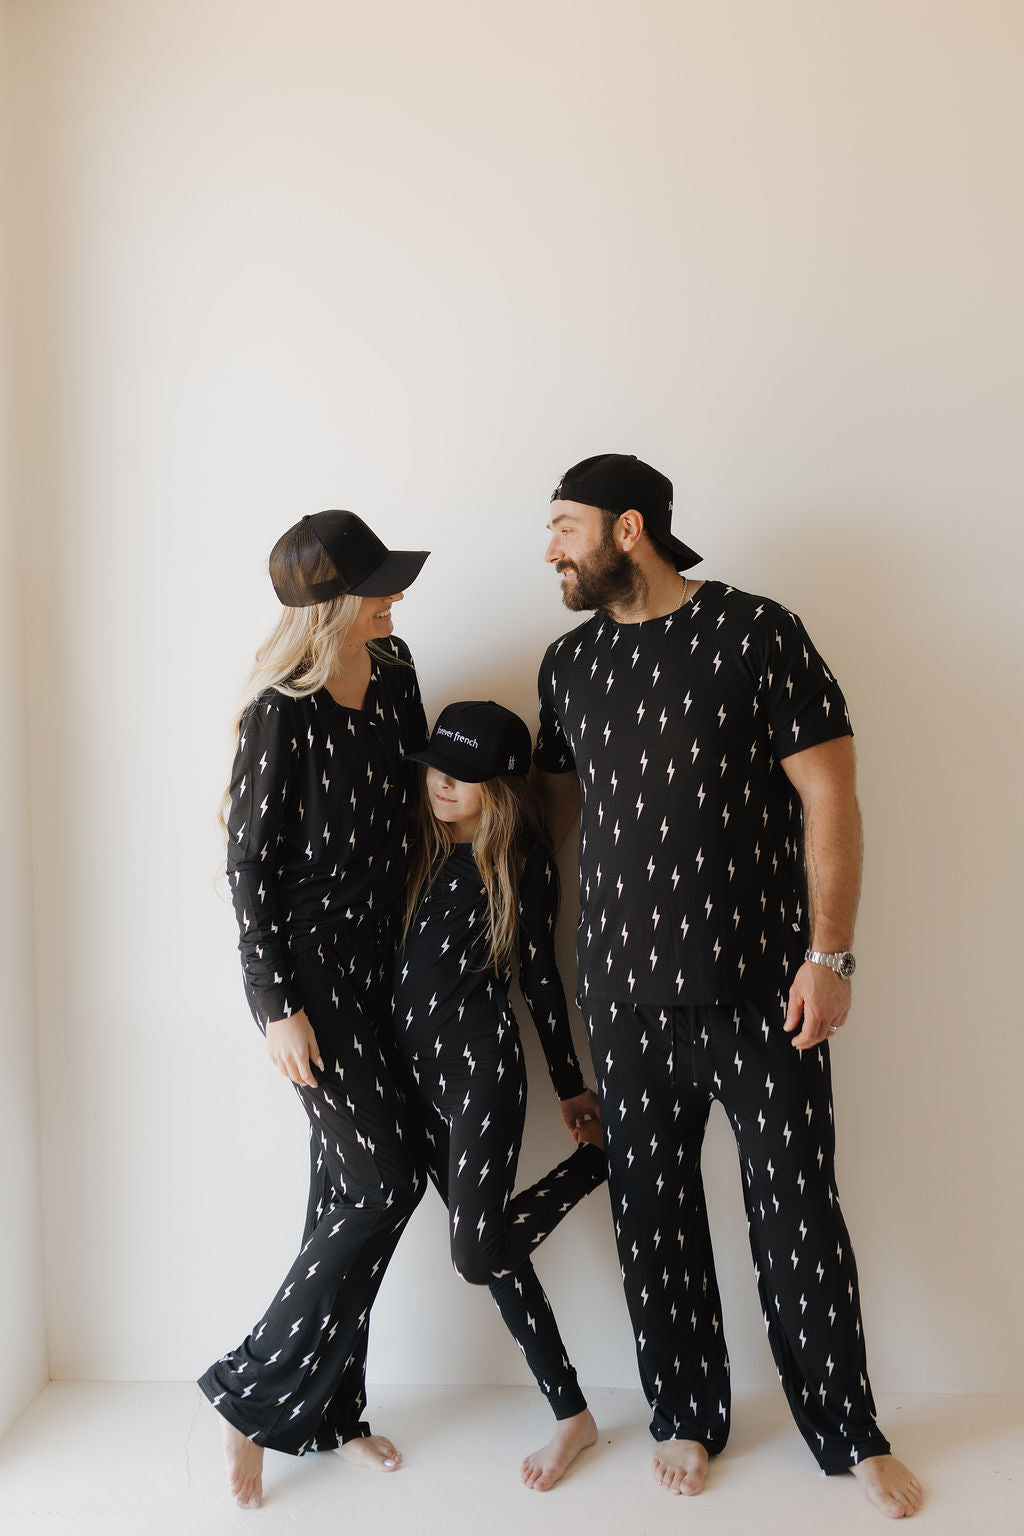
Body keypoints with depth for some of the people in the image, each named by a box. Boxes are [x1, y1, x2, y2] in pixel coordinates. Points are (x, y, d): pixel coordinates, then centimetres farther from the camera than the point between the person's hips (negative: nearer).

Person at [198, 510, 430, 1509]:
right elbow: (247, 867, -15)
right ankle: (251, 1398, 10)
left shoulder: (393, 672, 3)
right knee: (387, 1181, -6)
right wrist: (277, 1008, -15)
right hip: (306, 966, -7)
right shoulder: (281, 713, -18)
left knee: (347, 1184, 12)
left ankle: (329, 1411, 27)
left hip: (378, 958, 7)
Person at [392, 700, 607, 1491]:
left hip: (482, 1061, -5)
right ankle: (571, 1412, 19)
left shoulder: (523, 861, -5)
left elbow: (541, 977, 0)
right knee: (490, 1249, 7)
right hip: (415, 1062, 6)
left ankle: (601, 1158, 11)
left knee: (478, 1252, -12)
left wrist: (571, 1087, 4)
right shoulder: (421, 844, 7)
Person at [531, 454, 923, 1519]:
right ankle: (686, 1414, 31)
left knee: (800, 1210, 4)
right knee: (652, 1208, 11)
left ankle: (847, 1433, 24)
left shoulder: (757, 634, -7)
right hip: (627, 990, 4)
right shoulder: (570, 663, 9)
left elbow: (830, 800, -8)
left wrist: (829, 956, -12)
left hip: (760, 984, -4)